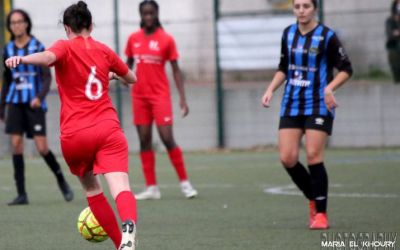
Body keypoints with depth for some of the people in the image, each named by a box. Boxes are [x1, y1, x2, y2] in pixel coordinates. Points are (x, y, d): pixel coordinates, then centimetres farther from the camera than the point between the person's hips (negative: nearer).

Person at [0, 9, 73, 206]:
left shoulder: (37, 47, -4)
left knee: (42, 147, -7)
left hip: (34, 103, -4)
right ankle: (21, 194, -2)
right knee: (16, 143, -7)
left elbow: (47, 76, -6)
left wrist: (40, 97, -22)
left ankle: (61, 180, 18)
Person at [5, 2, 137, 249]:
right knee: (121, 187, -17)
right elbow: (131, 78, 34)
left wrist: (23, 59, -41)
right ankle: (129, 227, -47)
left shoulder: (66, 47, 4)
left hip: (75, 135, -1)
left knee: (91, 187, 23)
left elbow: (48, 57, -22)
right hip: (108, 128, 1)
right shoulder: (103, 50, 16)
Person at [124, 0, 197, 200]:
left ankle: (184, 182, 1)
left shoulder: (166, 39, -3)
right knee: (144, 141, 3)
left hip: (160, 95, -3)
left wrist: (182, 98, -5)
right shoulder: (133, 39, 5)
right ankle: (151, 188, 6)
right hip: (139, 95, 3)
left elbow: (175, 70, 0)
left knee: (167, 139, -10)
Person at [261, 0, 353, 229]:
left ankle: (321, 213, 0)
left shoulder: (326, 36, -9)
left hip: (319, 105, -5)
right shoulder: (288, 34, 7)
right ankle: (314, 200, 18)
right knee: (287, 158, -4)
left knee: (314, 157, -11)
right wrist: (271, 90, 5)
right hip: (292, 104, 5)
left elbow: (346, 69, -5)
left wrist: (330, 88, -21)